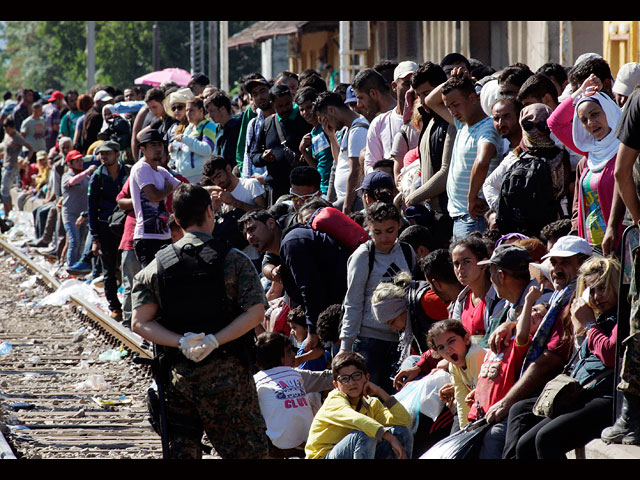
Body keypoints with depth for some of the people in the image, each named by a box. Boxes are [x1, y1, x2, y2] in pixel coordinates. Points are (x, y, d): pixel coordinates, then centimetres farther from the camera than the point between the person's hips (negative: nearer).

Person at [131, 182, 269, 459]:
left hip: (178, 374, 3)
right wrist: (215, 340, -15)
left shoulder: (157, 266, 5)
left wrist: (181, 342, -10)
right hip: (227, 374, -3)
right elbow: (255, 312, -13)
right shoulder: (233, 260, -4)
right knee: (248, 449, 3)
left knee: (181, 450, 9)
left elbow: (140, 323, -2)